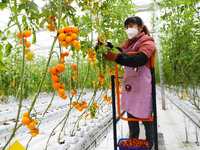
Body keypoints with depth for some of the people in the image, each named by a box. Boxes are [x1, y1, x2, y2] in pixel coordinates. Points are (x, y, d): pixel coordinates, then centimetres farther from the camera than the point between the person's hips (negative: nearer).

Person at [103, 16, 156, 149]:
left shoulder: (147, 42, -8)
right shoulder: (129, 43, 19)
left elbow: (138, 59, -27)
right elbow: (119, 51, 7)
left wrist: (116, 56, -37)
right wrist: (108, 46, -12)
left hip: (143, 85, -7)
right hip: (129, 84, 7)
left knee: (145, 116, 5)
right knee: (130, 113, 16)